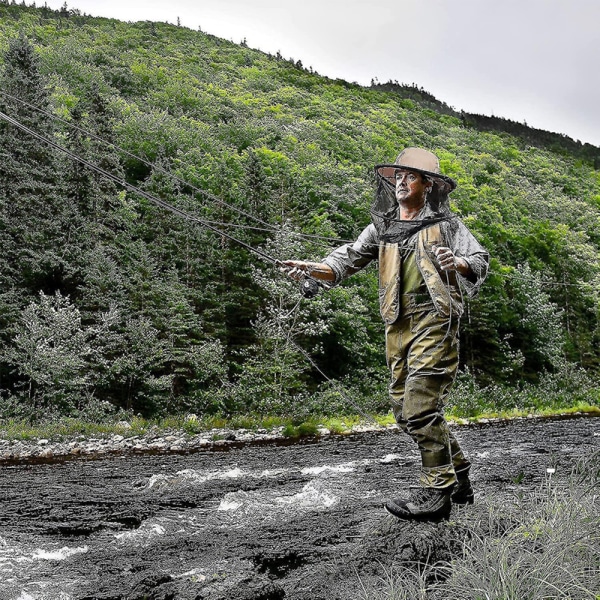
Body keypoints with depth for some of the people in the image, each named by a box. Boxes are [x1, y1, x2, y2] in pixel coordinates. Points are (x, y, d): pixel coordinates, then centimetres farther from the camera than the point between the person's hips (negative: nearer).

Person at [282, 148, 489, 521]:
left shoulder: (446, 224, 4)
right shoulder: (382, 227, 17)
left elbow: (481, 262, -3)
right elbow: (348, 260, 10)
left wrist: (458, 262, -27)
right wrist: (313, 269, -9)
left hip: (435, 321, -6)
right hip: (398, 326, 6)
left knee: (420, 407, -13)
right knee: (406, 410, 9)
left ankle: (436, 492, -1)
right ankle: (458, 476, 24)